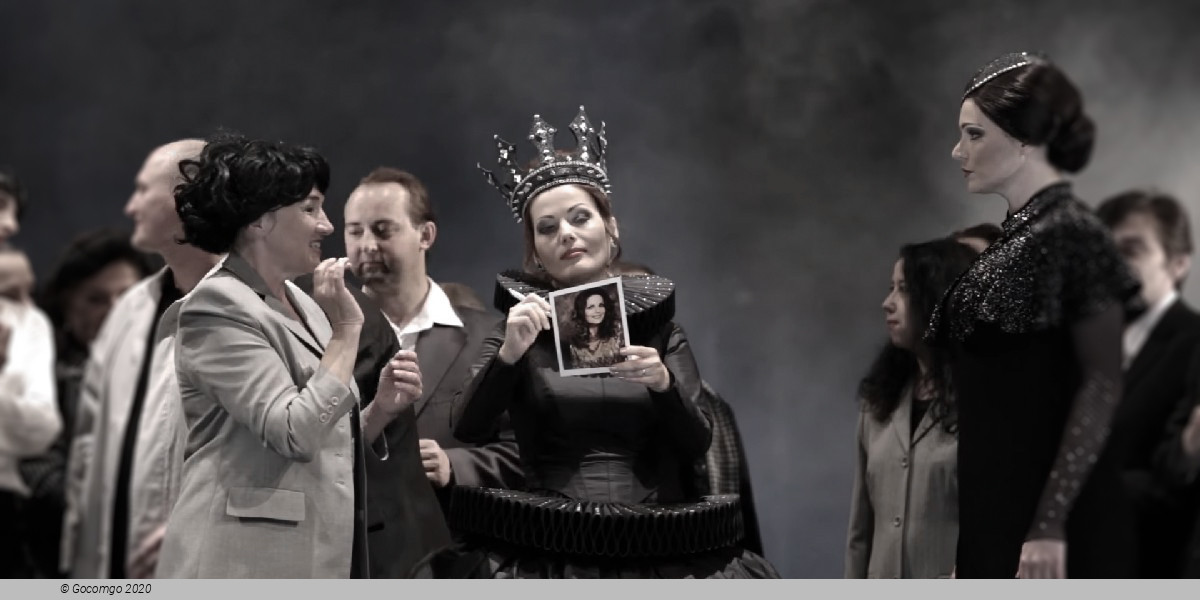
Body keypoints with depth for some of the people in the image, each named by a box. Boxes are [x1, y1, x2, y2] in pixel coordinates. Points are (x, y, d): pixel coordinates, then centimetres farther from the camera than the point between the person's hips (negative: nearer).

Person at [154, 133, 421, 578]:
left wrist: (382, 408, 2)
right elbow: (294, 434, -19)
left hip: (320, 557, 8)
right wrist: (346, 329, -14)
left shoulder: (302, 305, 15)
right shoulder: (218, 306, -9)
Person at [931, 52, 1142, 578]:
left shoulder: (1071, 235, -10)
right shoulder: (1012, 240, 15)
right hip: (994, 516, 9)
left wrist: (1049, 524, -22)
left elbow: (1101, 386, -16)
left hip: (1051, 517, -9)